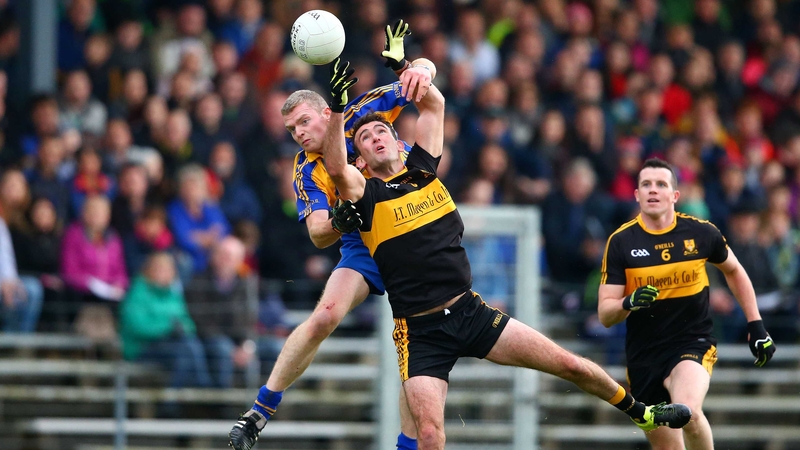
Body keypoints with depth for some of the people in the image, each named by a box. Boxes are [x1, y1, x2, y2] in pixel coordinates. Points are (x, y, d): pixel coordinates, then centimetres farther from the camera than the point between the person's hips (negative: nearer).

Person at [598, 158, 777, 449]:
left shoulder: (701, 233, -4)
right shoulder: (621, 242, -5)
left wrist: (756, 325, 12)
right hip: (644, 356, 2)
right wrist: (629, 303, -28)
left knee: (687, 412, -31)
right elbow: (605, 315, -6)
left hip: (694, 344, -2)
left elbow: (734, 271, 17)